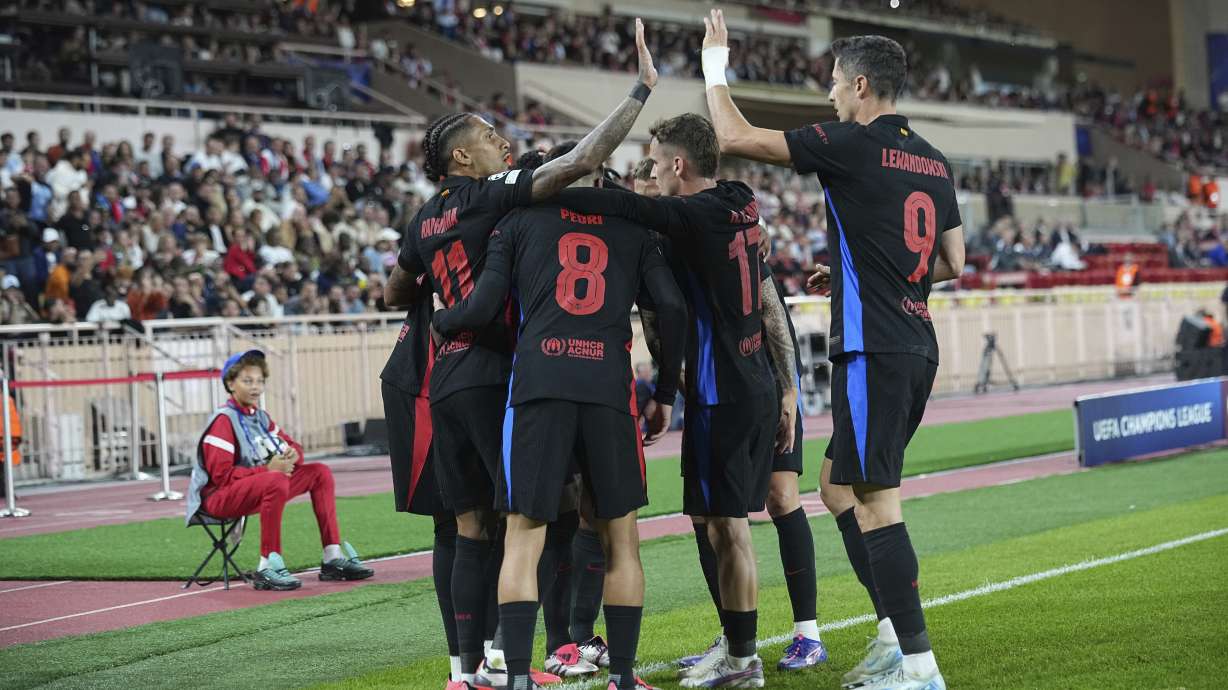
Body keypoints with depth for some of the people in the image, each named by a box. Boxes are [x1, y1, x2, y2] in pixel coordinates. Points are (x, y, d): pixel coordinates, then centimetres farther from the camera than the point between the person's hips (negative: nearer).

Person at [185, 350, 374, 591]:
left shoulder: (260, 416, 13)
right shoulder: (223, 420, -13)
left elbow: (292, 445, 19)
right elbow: (222, 475, -21)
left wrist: (292, 454, -8)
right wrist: (268, 469, -23)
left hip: (259, 487, 9)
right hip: (218, 497, -9)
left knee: (320, 472, 6)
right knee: (276, 481, -37)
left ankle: (333, 558, 1)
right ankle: (267, 568, -35)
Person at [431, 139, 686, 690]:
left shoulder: (520, 219, 14)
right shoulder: (632, 229, 19)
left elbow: (484, 307, 7)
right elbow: (671, 308, 8)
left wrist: (440, 318, 28)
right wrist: (665, 393, 17)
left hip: (538, 384, -1)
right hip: (609, 388, 1)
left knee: (523, 540, 1)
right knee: (620, 539, 10)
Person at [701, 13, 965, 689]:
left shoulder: (854, 145, -10)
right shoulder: (932, 161, 13)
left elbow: (735, 137, -9)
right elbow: (952, 263, 19)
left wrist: (714, 67, 8)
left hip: (874, 350, -8)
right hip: (917, 347, 9)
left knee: (876, 502, -7)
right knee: (838, 485, 17)